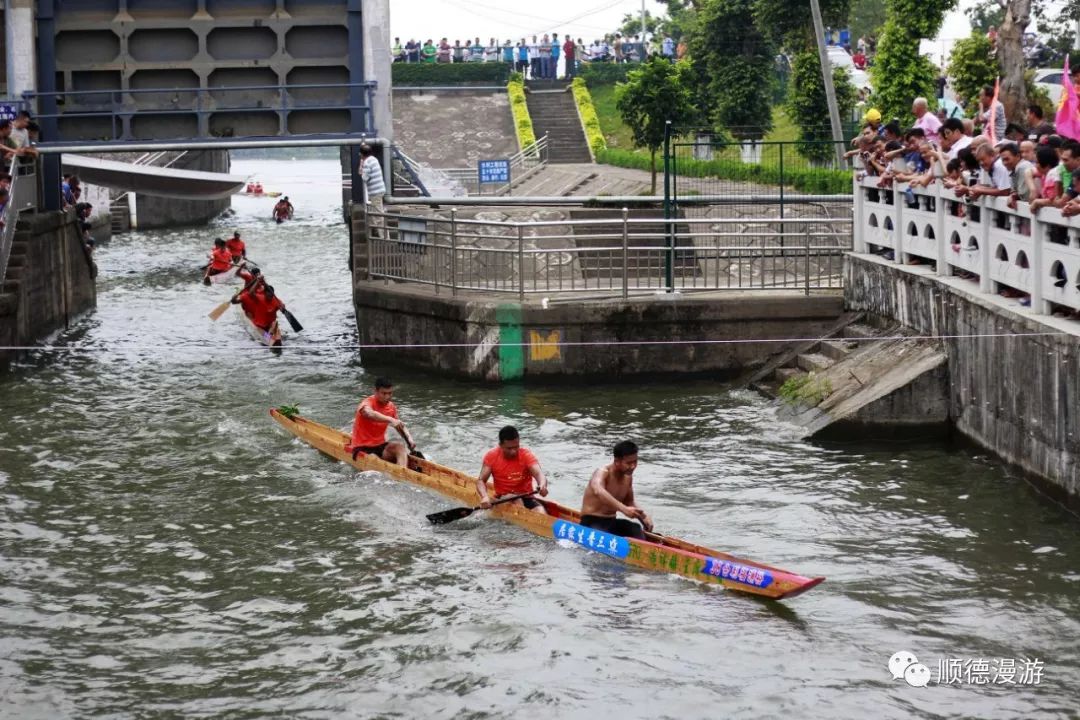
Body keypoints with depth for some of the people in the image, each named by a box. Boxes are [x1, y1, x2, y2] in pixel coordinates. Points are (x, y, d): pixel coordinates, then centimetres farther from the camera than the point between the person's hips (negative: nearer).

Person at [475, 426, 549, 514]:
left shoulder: (526, 455, -8)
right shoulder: (492, 456, -3)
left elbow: (538, 473, -24)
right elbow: (481, 481, -7)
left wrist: (542, 486, -50)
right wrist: (484, 497, -30)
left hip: (526, 497, 0)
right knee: (517, 501, -33)